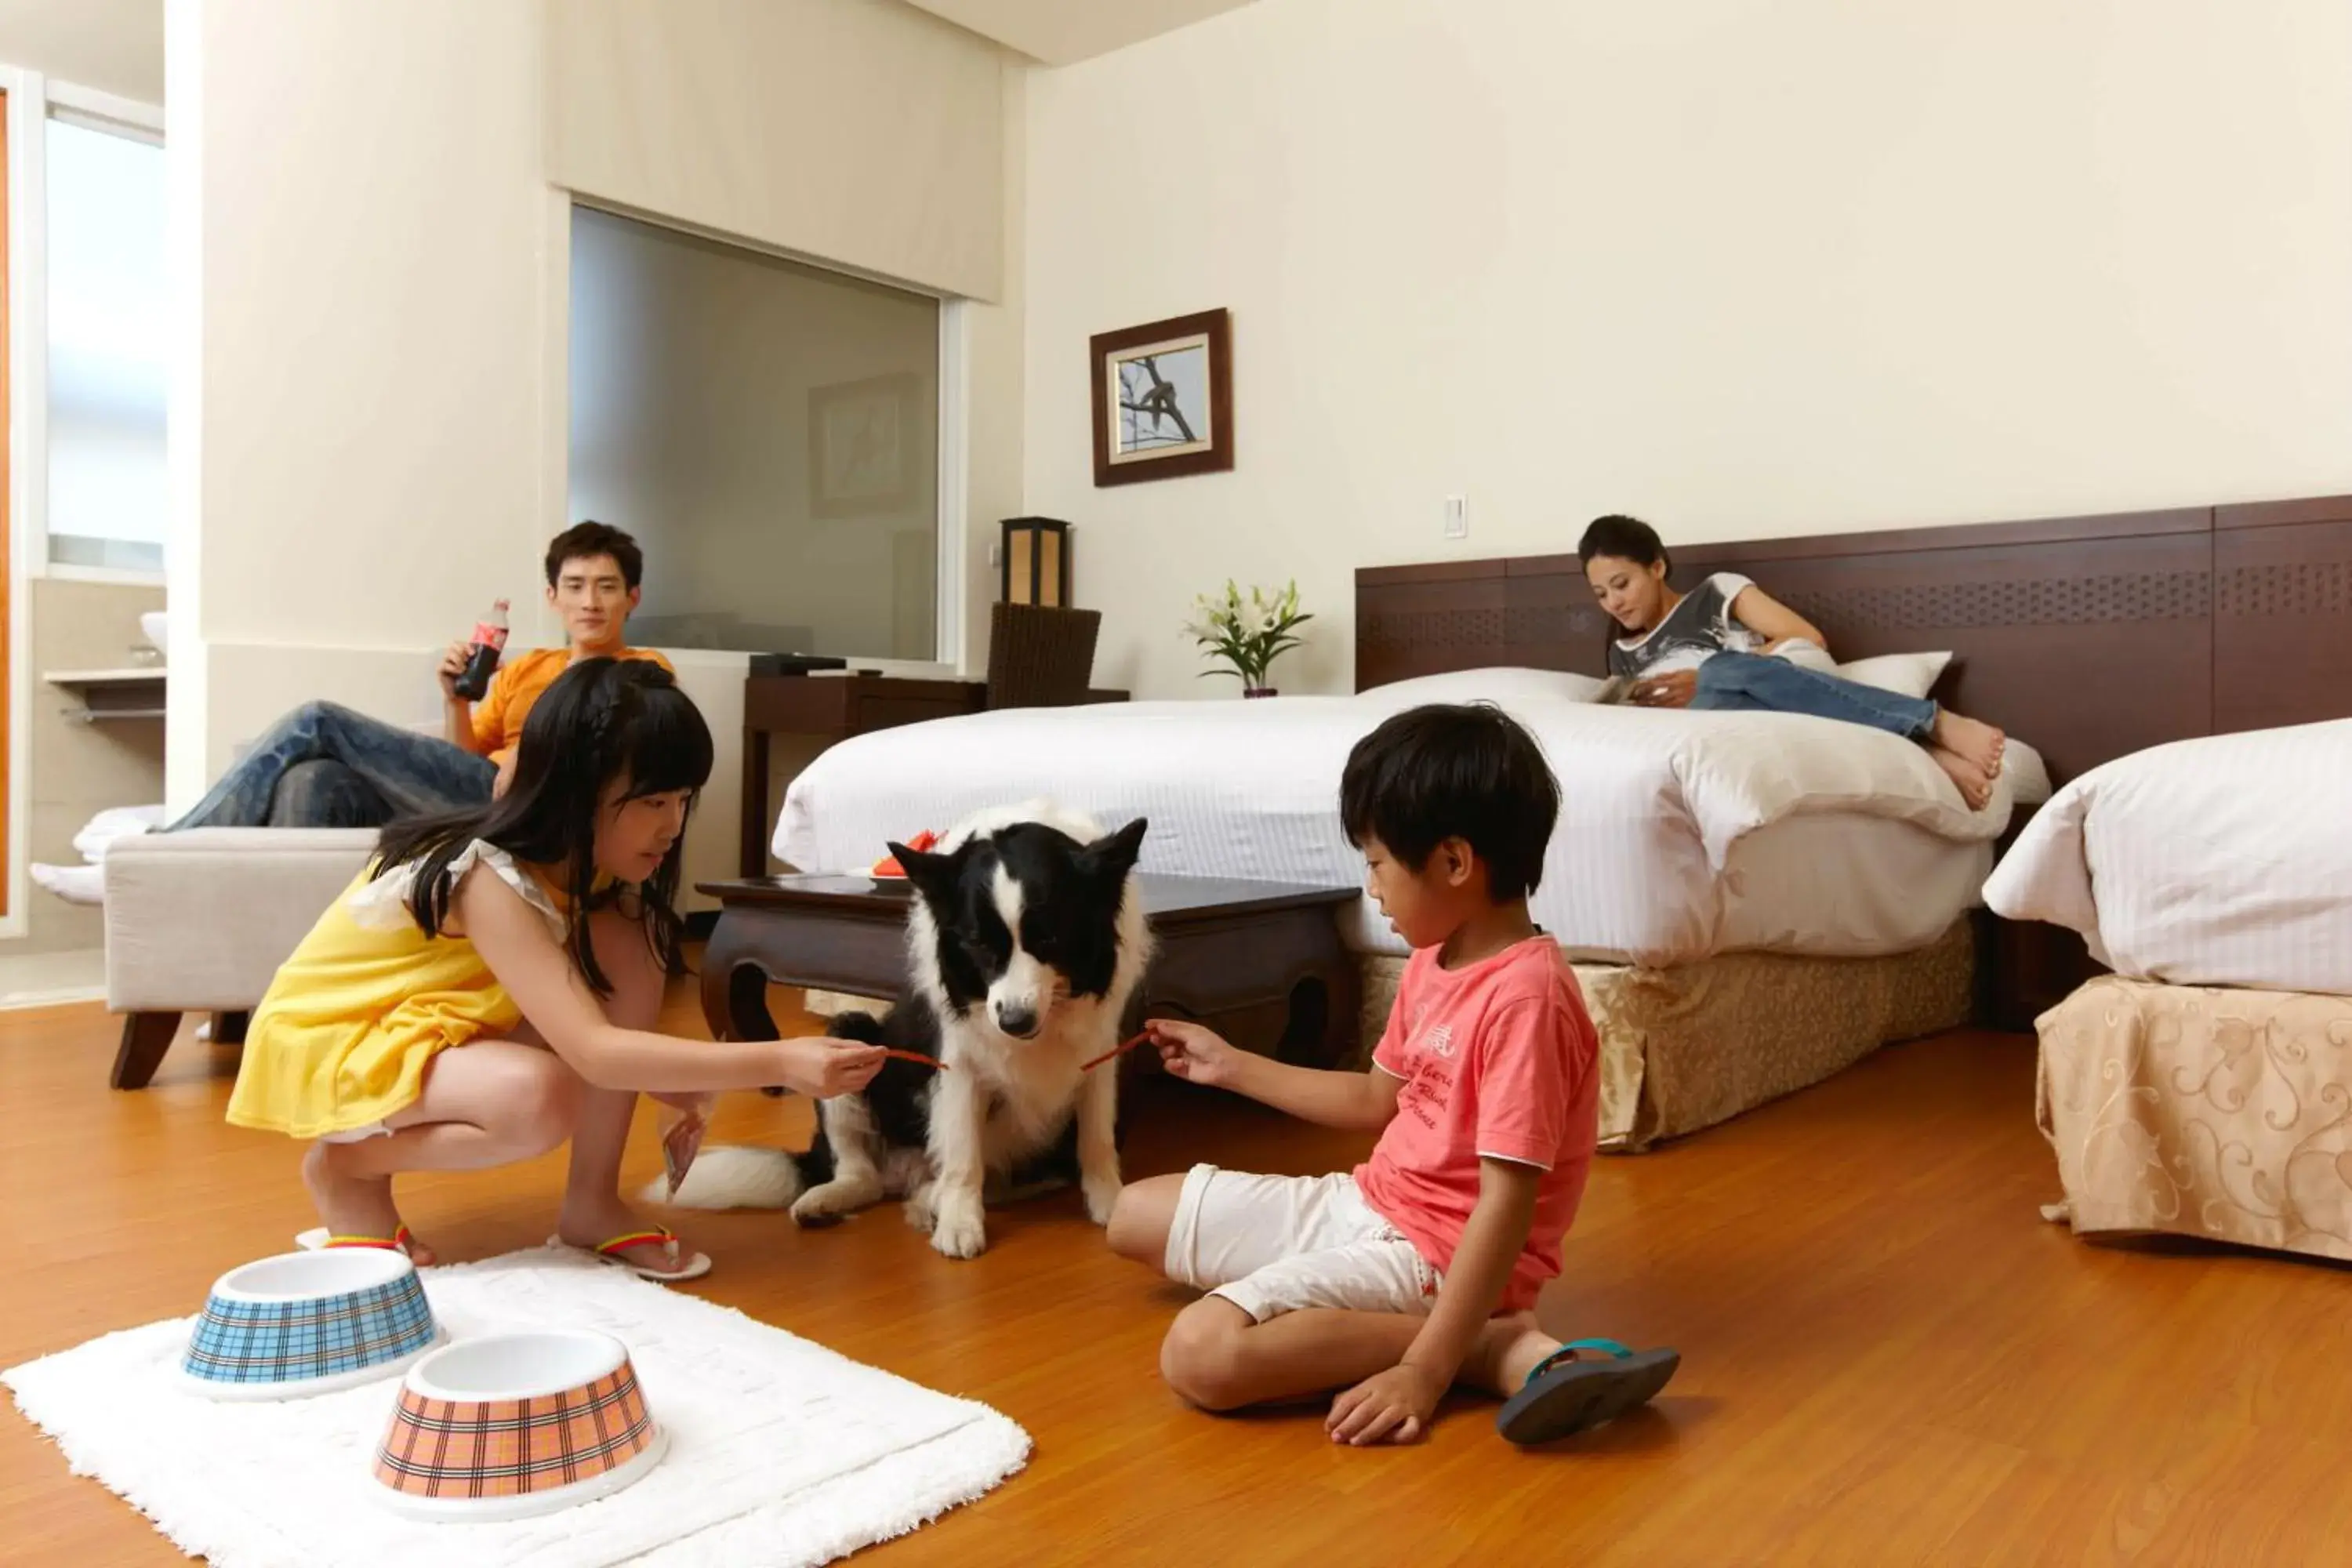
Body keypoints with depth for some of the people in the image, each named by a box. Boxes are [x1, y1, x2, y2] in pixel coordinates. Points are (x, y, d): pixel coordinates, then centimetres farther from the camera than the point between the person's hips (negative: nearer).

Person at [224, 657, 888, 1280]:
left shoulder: (578, 864, -8)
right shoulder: (488, 879, -33)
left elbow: (614, 1030, -4)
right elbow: (594, 1053, -41)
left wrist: (680, 1078, -24)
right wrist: (778, 1061, -46)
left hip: (438, 1027, 7)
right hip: (326, 1039, -7)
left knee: (631, 945, -16)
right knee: (540, 1099, -35)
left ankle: (592, 1202, -8)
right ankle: (348, 1168, -5)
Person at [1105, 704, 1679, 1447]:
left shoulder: (1525, 997, -24)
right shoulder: (1431, 963, 6)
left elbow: (1507, 1204, -26)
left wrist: (1425, 1369, -29)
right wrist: (1232, 1066, 23)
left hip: (1438, 1251, -11)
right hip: (1368, 1202, 11)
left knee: (1200, 1355, -29)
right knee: (1135, 1215, 16)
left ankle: (1499, 1347, -14)